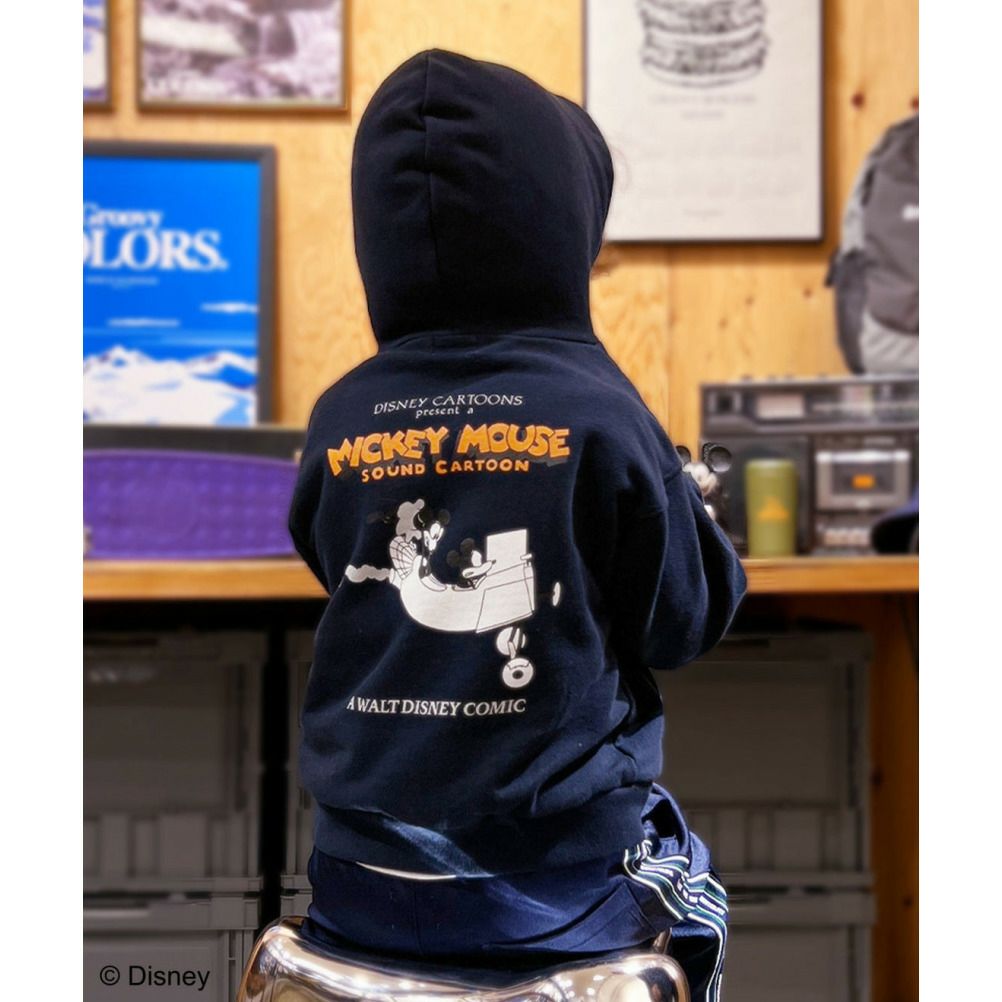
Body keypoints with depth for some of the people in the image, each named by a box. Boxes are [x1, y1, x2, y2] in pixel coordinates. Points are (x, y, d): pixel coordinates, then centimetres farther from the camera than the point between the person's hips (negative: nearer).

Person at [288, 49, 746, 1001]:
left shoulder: (340, 422, -5)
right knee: (687, 885, 29)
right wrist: (689, 501, 14)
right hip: (556, 883, -2)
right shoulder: (599, 414, -14)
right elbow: (682, 620, -3)